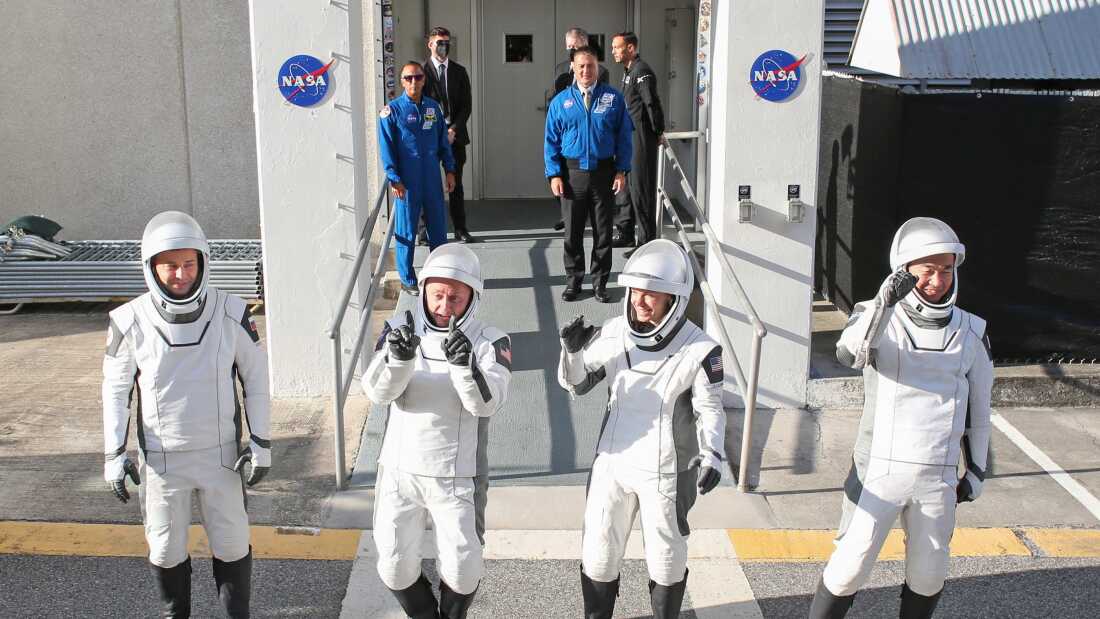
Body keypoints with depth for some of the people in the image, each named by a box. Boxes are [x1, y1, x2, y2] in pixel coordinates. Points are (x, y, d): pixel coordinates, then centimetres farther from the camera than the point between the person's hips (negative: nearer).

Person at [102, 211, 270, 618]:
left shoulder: (230, 314, -14)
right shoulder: (131, 321, -14)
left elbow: (255, 377, -2)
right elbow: (115, 389, -1)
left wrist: (261, 443, -3)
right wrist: (113, 455, -3)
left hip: (221, 453, 0)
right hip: (161, 458, 0)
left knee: (231, 544, 10)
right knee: (165, 549, 14)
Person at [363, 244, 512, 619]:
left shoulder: (490, 342, -8)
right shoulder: (399, 330, -4)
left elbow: (487, 404, -22)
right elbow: (377, 392, -15)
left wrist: (465, 365, -40)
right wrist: (398, 358, -35)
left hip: (457, 476, -2)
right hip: (399, 471, 2)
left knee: (462, 569, 2)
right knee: (395, 566, 9)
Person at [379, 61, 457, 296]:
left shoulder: (433, 107, 8)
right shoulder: (391, 110, -5)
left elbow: (443, 141, 13)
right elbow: (386, 148, -6)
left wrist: (449, 170, 8)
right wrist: (394, 180, -11)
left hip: (432, 180, 4)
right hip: (407, 182, -4)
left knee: (438, 229, 10)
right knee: (406, 231, 3)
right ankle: (408, 280, 14)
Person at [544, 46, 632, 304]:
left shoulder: (613, 99, 0)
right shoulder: (561, 101, 2)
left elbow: (624, 136, 2)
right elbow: (551, 140, 3)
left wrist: (622, 171, -5)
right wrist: (554, 174, -5)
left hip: (604, 173, 0)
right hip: (572, 174, 0)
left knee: (603, 231, 7)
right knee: (572, 231, 7)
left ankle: (600, 282, 19)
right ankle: (574, 280, 21)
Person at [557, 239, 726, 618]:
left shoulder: (699, 350, -17)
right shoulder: (614, 333, -6)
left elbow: (710, 409, -9)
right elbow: (577, 384, 3)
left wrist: (711, 456, -24)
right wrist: (573, 351, -16)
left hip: (666, 471, -3)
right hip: (613, 463, 3)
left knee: (666, 557, 15)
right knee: (598, 552, 16)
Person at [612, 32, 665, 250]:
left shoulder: (641, 71, -15)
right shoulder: (628, 71, 16)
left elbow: (652, 104, -19)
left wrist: (657, 132, -12)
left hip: (642, 136, -10)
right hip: (629, 136, 10)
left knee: (641, 187, -5)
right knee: (627, 183, 15)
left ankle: (647, 238, 2)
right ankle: (625, 232, 24)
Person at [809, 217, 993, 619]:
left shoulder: (970, 333, 3)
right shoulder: (880, 318, -7)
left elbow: (978, 407, 13)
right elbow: (849, 353, -31)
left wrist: (976, 471, 17)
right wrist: (883, 302, -45)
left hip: (938, 478, 3)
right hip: (880, 470, -3)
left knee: (928, 573, 15)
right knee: (850, 567, 0)